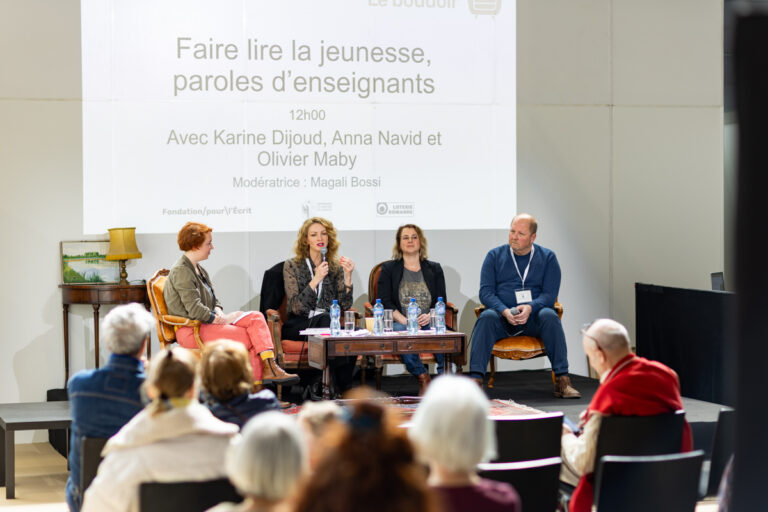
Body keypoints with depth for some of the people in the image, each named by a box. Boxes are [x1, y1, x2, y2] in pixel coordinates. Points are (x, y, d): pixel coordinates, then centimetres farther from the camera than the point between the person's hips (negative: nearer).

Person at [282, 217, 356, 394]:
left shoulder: (335, 267, 12)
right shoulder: (292, 266, 2)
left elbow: (345, 305, 2)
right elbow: (296, 307, -10)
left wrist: (347, 276, -9)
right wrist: (316, 279, -19)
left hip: (327, 323, 3)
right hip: (297, 326, -3)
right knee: (324, 319, -36)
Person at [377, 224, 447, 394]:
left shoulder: (434, 269, 20)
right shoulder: (389, 269, 16)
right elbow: (385, 302, 3)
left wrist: (429, 316, -12)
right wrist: (405, 320, -14)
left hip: (428, 323, 1)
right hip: (399, 322, -1)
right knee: (401, 331, -38)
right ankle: (422, 378, -39)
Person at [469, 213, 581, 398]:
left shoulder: (547, 257, 7)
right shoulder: (494, 256, 9)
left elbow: (550, 294, -1)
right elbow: (486, 292, 0)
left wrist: (530, 308, -23)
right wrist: (505, 311, -19)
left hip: (533, 317, 0)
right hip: (502, 316, 0)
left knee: (549, 316, -32)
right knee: (486, 317, -32)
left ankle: (562, 380, -33)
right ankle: (476, 379, -40)